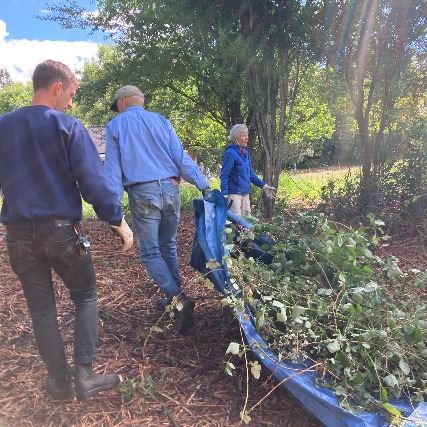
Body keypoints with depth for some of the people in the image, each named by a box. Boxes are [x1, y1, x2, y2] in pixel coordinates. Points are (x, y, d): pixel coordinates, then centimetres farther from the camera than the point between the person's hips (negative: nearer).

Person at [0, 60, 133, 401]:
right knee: (85, 297, 15)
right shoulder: (68, 126, -8)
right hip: (61, 231, -4)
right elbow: (93, 181, -15)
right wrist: (119, 221, -8)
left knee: (41, 308, 14)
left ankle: (60, 381, 23)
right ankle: (85, 376, 11)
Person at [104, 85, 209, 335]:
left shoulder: (115, 126, 7)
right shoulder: (161, 120, 13)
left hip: (142, 193, -4)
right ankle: (174, 297, 25)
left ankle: (178, 299, -12)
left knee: (150, 252, 3)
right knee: (168, 247, 17)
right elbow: (181, 157, 3)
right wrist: (203, 184, 1)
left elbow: (113, 169, 1)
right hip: (170, 189, 4)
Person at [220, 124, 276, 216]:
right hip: (234, 194, -9)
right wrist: (224, 194, -22)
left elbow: (250, 173, 20)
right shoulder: (230, 153, -13)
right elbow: (224, 176, -14)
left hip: (245, 193, 9)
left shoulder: (245, 152, 11)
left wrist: (263, 186, 18)